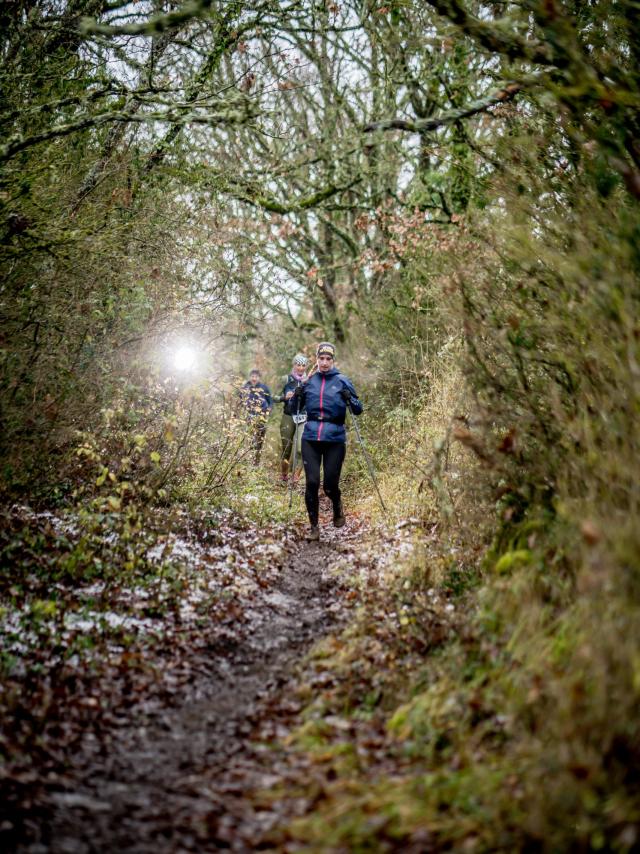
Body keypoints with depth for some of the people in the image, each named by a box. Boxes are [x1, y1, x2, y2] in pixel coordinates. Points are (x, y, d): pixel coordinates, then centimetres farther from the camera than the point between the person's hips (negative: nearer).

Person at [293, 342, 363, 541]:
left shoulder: (342, 381, 3)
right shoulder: (309, 381, 10)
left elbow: (358, 410, 2)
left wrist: (349, 399, -18)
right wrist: (297, 397, -2)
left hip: (335, 440, -2)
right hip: (310, 438, 2)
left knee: (330, 485, 0)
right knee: (312, 483, -7)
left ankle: (338, 508, 34)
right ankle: (313, 527, 5)